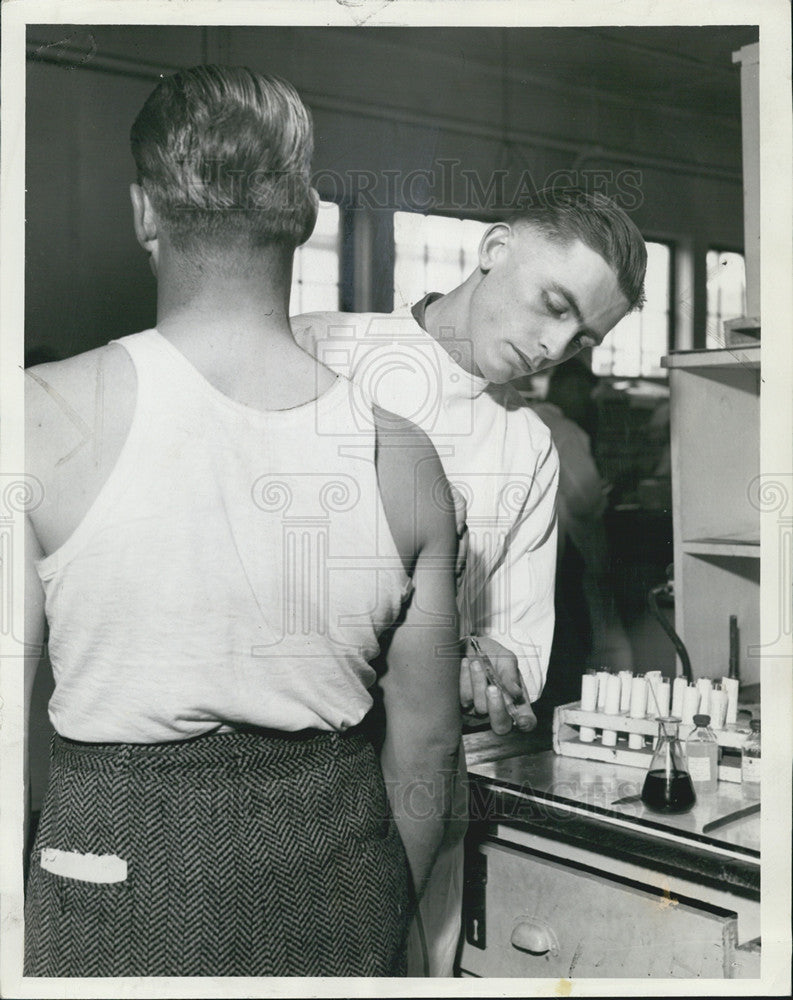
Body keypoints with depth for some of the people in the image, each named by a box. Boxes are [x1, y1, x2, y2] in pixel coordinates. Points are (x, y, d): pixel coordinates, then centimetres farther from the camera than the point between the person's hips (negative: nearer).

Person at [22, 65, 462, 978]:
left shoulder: (46, 416, -16)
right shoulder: (402, 456, -8)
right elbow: (425, 739, 1)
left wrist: (15, 920, 6)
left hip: (117, 867, -2)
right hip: (340, 888, 3)